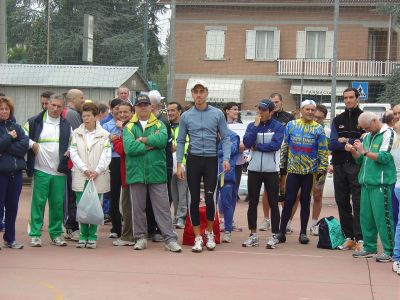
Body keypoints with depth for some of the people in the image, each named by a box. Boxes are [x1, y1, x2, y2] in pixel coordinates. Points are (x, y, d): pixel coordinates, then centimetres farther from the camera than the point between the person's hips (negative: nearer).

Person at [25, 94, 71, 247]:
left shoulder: (66, 125, 12)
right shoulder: (35, 122, 1)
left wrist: (69, 151, 4)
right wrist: (32, 144, -7)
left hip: (59, 171, 3)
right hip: (41, 170, -3)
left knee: (58, 203, 6)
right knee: (38, 202, -2)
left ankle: (56, 234, 15)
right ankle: (35, 235, 5)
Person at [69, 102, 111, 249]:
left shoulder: (104, 134, 4)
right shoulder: (76, 133, 9)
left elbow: (106, 155, -2)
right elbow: (73, 153, 1)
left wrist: (97, 171, -13)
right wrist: (84, 169, -10)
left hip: (98, 177, -1)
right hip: (80, 176, 1)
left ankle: (92, 236, 10)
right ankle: (83, 235, 11)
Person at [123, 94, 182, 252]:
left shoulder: (159, 125, 9)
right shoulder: (129, 127, 7)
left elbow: (162, 139, -13)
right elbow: (129, 147, -10)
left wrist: (143, 140, -9)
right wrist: (151, 144, -9)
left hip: (156, 172, 0)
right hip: (136, 172, 1)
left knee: (162, 206, -1)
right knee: (138, 207, 7)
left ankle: (170, 239, 0)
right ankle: (140, 238, 18)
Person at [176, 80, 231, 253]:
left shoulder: (217, 114, 3)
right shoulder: (186, 116, 5)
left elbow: (225, 138, 3)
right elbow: (180, 141, 7)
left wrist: (226, 158, -11)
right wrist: (179, 164, 0)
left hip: (211, 160, -1)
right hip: (193, 160, 1)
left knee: (209, 198, -6)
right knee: (195, 199, 3)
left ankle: (209, 233, 19)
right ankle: (197, 237, 12)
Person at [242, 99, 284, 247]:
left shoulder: (278, 127, -1)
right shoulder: (252, 125, 8)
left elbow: (275, 145, -15)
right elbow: (247, 143, -8)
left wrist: (257, 146, -7)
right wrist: (256, 126, -10)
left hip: (271, 170, -3)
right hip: (254, 169, 3)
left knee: (273, 203, 3)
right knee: (252, 202, 7)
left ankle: (275, 235, 10)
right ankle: (253, 235, 14)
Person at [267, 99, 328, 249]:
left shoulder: (318, 129, 2)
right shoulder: (291, 125, 4)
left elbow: (323, 151, 2)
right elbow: (285, 146, 8)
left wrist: (322, 168, -4)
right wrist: (282, 166, 7)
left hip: (310, 171, 0)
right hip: (293, 169, 0)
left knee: (305, 201, 8)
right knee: (289, 200, -3)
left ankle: (303, 233, 16)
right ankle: (281, 233, 0)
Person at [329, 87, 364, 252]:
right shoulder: (338, 120, 15)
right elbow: (332, 144, 2)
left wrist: (346, 141, -8)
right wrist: (355, 143, -11)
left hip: (357, 166, -5)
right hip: (340, 166, 5)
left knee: (358, 203, -8)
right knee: (342, 202, 7)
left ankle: (360, 239, -10)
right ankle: (349, 237, 14)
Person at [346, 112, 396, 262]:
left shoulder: (388, 133, -4)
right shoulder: (367, 136, 18)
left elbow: (384, 157, -16)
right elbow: (360, 160, 22)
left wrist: (365, 151, -17)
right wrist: (353, 151, 3)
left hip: (381, 183, -7)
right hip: (366, 183, 7)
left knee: (382, 217, -6)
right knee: (366, 217, 9)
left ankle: (389, 251, 1)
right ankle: (369, 248, 19)